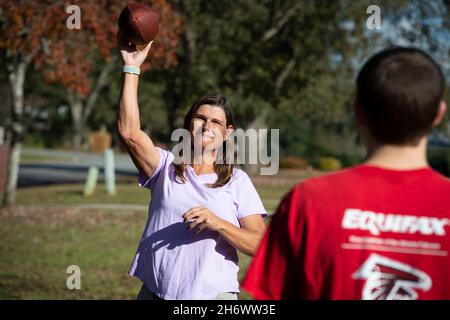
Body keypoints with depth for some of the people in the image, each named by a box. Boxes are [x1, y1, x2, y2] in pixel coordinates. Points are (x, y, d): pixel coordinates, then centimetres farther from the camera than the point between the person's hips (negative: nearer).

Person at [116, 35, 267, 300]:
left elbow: (261, 245, -5)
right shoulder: (166, 166, 6)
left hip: (213, 293, -1)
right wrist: (132, 68, -10)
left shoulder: (237, 181, 3)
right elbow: (129, 132, -11)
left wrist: (217, 224, -20)